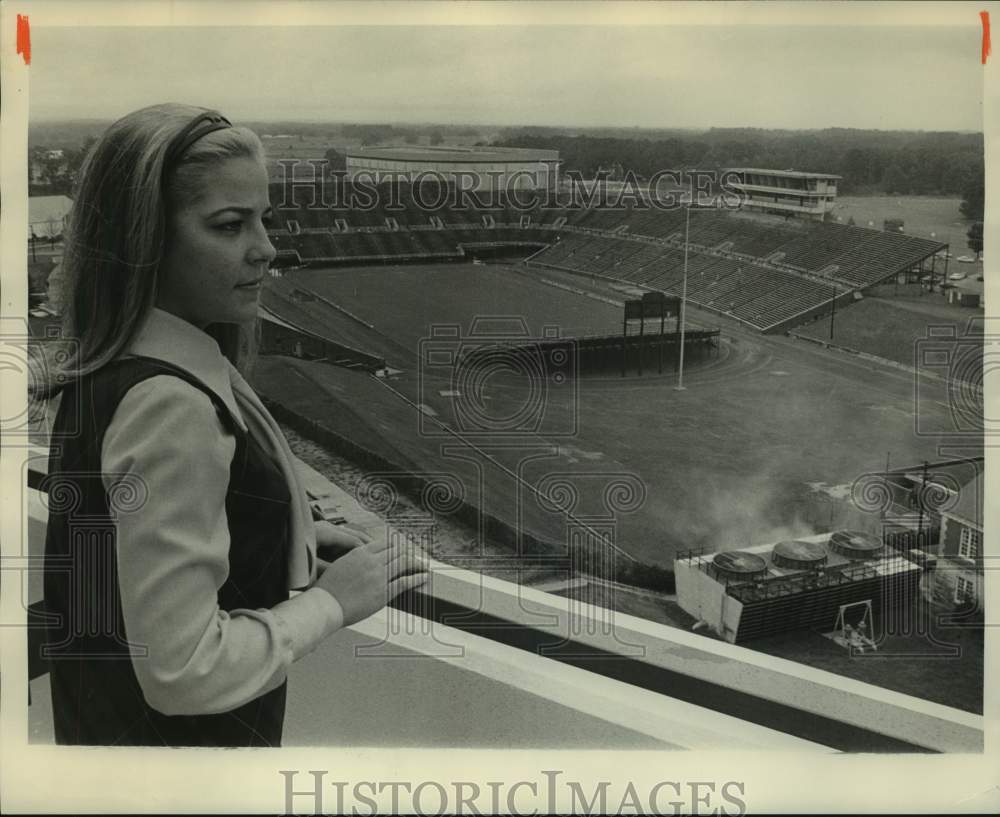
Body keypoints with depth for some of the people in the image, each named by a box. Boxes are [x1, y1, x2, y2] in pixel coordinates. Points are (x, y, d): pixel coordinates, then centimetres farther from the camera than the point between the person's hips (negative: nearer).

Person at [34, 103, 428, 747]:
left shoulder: (107, 371, 0)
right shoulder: (169, 404, -29)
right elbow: (184, 669, -30)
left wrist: (293, 535, 3)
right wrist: (330, 603, -18)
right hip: (176, 735, -8)